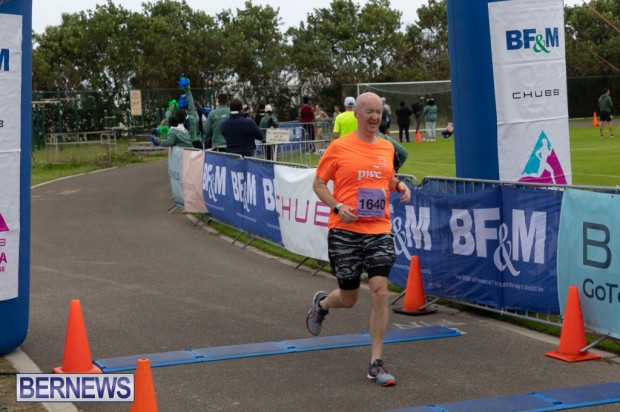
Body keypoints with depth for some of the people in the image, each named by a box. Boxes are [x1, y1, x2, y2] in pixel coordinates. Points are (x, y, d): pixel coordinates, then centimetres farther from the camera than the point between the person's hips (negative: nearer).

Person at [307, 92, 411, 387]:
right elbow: (319, 184, 1)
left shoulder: (387, 148, 10)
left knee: (380, 292, -10)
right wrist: (338, 207, -14)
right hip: (344, 231, -3)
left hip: (379, 231, 3)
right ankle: (321, 303, 46)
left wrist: (400, 186, 5)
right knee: (348, 298, 8)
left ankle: (376, 363, 0)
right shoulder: (339, 147, -3)